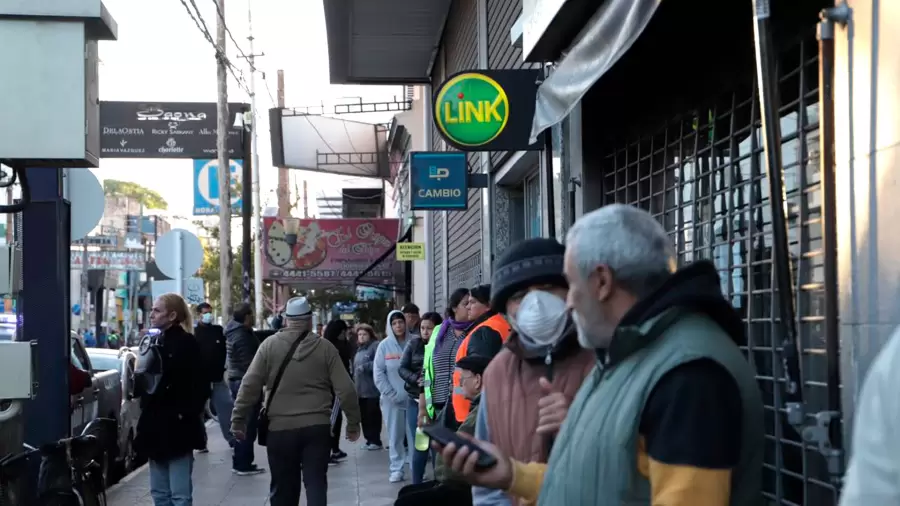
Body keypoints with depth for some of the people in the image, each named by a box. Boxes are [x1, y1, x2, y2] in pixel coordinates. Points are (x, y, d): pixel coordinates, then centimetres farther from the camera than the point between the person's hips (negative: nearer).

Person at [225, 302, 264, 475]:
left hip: (238, 380, 11)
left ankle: (240, 463, 22)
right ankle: (243, 465, -1)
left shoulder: (236, 331, 13)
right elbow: (249, 364, -23)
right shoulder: (241, 336, -19)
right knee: (248, 426, -5)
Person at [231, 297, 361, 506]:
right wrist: (353, 423, 10)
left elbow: (249, 385, -4)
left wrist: (238, 420, 4)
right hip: (317, 427, 0)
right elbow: (345, 389, 0)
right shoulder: (325, 347, 1)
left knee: (283, 488, 12)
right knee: (316, 483, 3)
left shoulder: (270, 345, -1)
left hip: (280, 428, 0)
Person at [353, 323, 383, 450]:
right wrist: (355, 381, 19)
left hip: (372, 389, -9)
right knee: (364, 416, 10)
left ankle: (375, 441, 3)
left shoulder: (376, 346, -9)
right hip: (360, 389, 9)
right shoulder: (359, 349, 20)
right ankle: (369, 439, 17)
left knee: (373, 415, -4)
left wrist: (365, 367, -18)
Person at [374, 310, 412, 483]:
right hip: (392, 399, 1)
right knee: (395, 436, 6)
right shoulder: (384, 345, 0)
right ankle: (397, 470, 13)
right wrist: (391, 394, -7)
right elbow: (378, 373, 0)